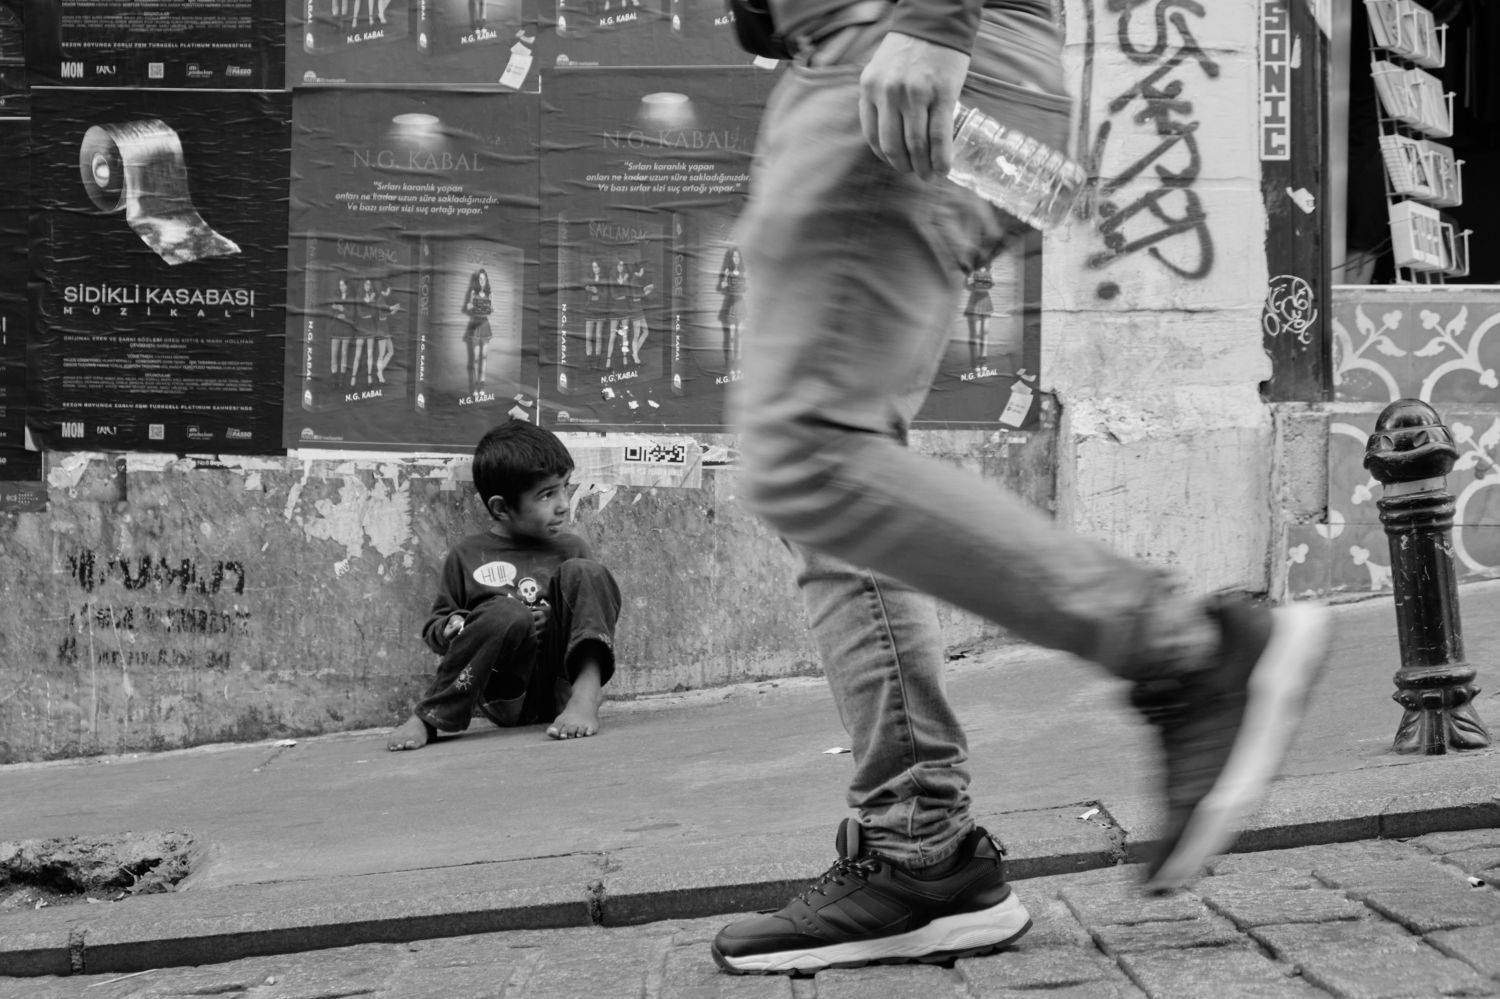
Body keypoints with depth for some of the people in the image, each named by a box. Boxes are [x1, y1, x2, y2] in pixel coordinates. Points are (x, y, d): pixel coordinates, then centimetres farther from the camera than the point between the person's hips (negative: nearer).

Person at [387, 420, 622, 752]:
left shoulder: (570, 548, 12)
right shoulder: (466, 555, 9)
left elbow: (593, 610, 12)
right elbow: (433, 627, 14)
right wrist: (453, 629, -10)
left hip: (563, 683, 2)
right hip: (507, 697, -2)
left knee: (583, 572, -14)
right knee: (508, 614, -33)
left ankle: (586, 696, -26)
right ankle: (426, 718, -26)